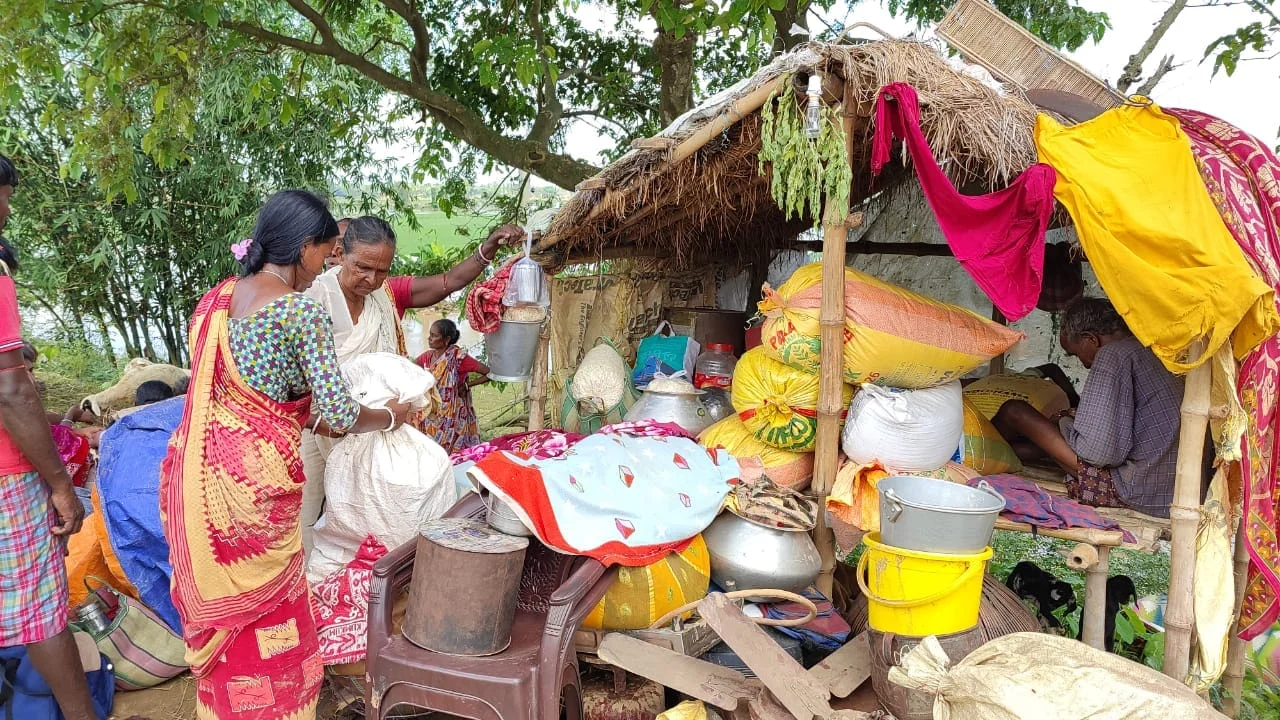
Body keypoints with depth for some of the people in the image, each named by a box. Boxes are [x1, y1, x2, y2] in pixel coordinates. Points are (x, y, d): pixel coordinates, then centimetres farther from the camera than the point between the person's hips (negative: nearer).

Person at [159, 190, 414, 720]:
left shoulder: (215, 299, 7)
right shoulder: (303, 312, -15)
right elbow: (338, 416, -15)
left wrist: (303, 417, 21)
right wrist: (392, 416, 4)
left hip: (196, 472, 8)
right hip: (252, 476, -7)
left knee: (217, 606, 23)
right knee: (265, 613, 11)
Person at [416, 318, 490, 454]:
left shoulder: (458, 357, -16)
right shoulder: (429, 356, 2)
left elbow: (490, 373, -18)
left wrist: (466, 385, -13)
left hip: (452, 417, -5)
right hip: (433, 416, 6)